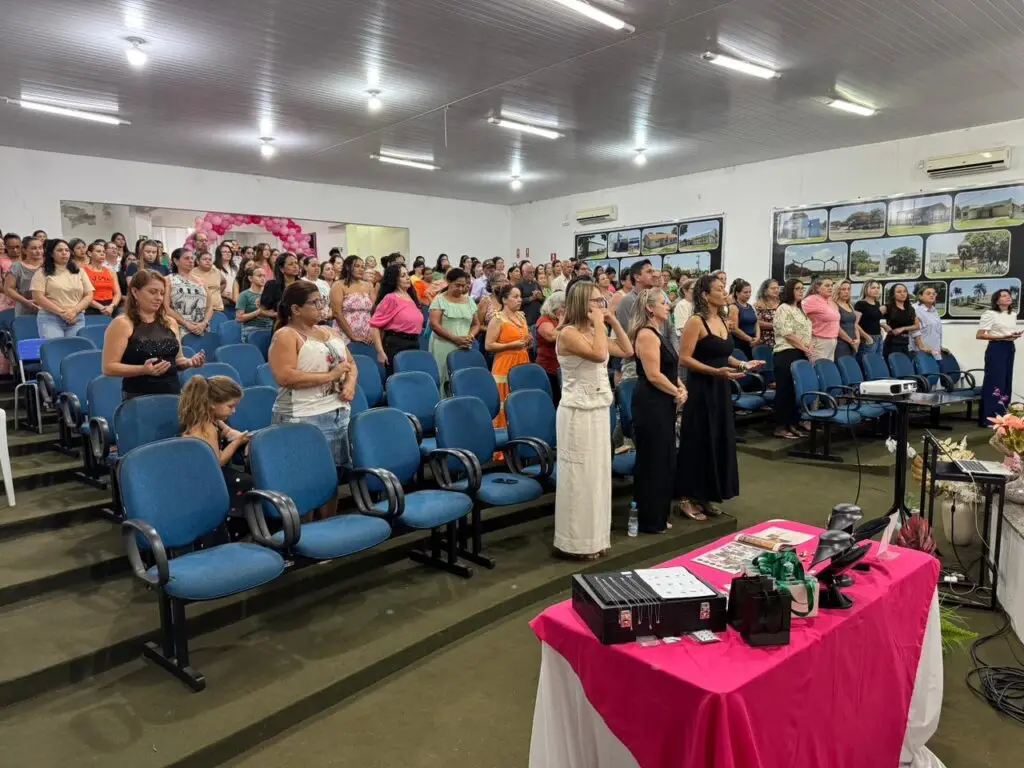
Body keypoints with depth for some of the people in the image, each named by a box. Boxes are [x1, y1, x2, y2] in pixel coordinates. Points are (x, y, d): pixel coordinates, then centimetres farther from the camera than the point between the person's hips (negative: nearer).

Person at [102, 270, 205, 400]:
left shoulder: (170, 323, 12)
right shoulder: (122, 324, -4)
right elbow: (108, 368, -9)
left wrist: (190, 362, 0)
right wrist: (143, 369, -21)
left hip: (174, 393, 5)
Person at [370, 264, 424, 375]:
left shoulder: (411, 297, 14)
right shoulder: (390, 298, -10)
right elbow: (375, 324, -15)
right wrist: (380, 352, -19)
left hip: (414, 344, 8)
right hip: (396, 345, -7)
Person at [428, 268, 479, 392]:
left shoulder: (469, 301, 13)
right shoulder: (440, 299, -2)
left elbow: (476, 323, 18)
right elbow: (434, 324, -11)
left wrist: (470, 336, -5)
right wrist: (455, 338, -16)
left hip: (464, 349, 4)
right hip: (444, 348, -4)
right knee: (443, 380, -5)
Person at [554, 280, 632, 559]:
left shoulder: (594, 332, 12)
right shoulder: (568, 333, -14)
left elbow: (627, 350, 15)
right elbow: (599, 354, -27)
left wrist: (613, 322, 8)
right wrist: (599, 323, -16)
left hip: (599, 410, 9)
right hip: (578, 413, -9)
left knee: (598, 474, 13)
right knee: (580, 476, -1)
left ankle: (594, 536, 25)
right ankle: (576, 542, 10)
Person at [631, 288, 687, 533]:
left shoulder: (657, 334, 15)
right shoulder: (646, 334, -16)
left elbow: (670, 369, 20)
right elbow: (653, 375, -21)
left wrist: (680, 388, 3)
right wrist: (677, 393, -9)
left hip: (662, 403, 10)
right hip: (650, 404, -10)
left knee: (664, 459, 15)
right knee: (652, 461, -1)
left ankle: (658, 516, 26)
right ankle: (649, 520, 10)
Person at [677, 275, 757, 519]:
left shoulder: (723, 321, 12)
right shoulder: (696, 321, -13)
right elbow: (684, 357, -18)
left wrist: (742, 364, 7)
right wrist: (715, 371, -26)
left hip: (721, 389, 8)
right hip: (701, 389, -8)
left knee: (720, 441, 11)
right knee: (698, 442, -2)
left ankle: (705, 496, 22)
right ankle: (688, 498, 9)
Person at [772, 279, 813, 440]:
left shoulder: (800, 310, 20)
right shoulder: (783, 309, -7)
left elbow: (806, 332, 20)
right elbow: (787, 333, -15)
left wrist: (808, 349, 5)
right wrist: (804, 348, -12)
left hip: (801, 354, 9)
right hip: (786, 354, -8)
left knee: (798, 389, 8)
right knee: (785, 390, -7)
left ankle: (794, 424, 14)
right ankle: (781, 427, -4)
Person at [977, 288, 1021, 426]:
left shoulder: (1013, 314, 15)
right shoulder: (990, 314, -9)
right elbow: (979, 335, -13)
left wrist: (1015, 335, 1)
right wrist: (1001, 337, -19)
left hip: (1009, 349, 8)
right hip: (996, 349, -8)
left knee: (1006, 382, 9)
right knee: (995, 382, -7)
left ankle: (1001, 417, 17)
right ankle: (989, 419, -2)